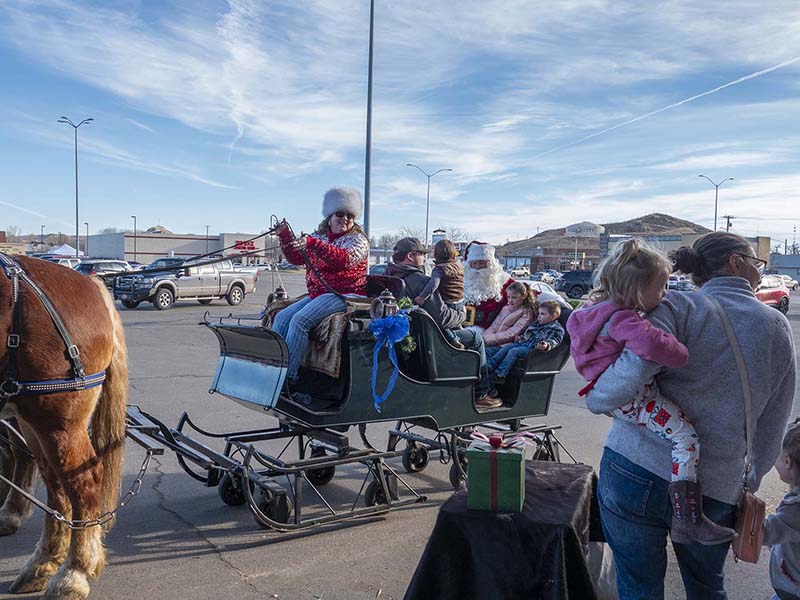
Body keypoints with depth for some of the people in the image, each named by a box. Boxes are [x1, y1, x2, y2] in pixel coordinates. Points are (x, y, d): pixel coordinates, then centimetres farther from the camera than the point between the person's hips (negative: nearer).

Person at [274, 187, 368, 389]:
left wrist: (313, 244, -32)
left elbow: (345, 259, -23)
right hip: (317, 295, 7)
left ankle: (289, 376, -25)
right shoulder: (319, 237, 18)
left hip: (343, 295, -7)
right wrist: (285, 237, -2)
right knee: (281, 318, -9)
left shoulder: (358, 240, -2)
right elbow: (296, 258, 15)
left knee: (300, 320, -26)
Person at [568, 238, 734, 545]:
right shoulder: (622, 318, -22)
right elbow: (650, 342, -41)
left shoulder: (601, 307, 12)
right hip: (627, 397, -11)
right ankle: (688, 520, -15)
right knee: (686, 436, -14)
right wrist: (681, 354, -23)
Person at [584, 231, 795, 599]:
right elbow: (771, 428, 7)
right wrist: (749, 485, 18)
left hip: (632, 469, -3)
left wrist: (595, 400, -4)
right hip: (716, 489, 3)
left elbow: (633, 368, -22)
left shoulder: (679, 307, -4)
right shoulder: (778, 327, 5)